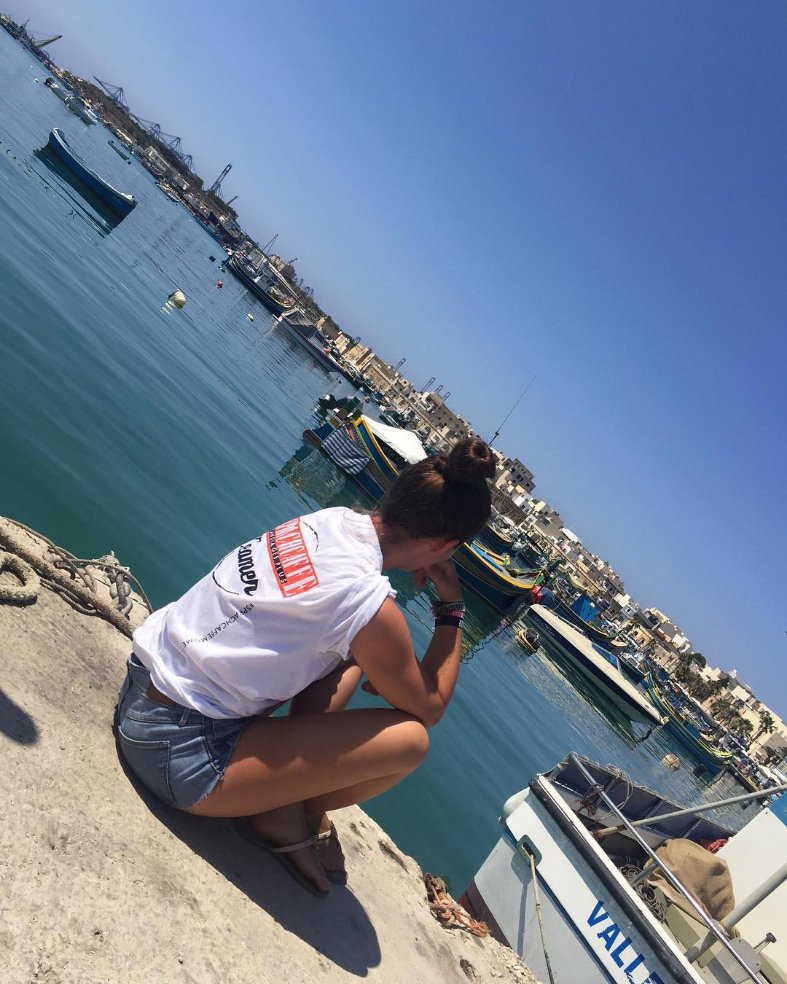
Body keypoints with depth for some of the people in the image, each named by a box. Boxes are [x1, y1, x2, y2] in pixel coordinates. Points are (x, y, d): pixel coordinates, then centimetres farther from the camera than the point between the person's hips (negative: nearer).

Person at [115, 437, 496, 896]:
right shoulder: (370, 603, -24)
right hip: (179, 752, -8)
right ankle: (282, 813, 11)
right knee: (410, 738, -12)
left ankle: (296, 780, 17)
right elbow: (430, 708, -8)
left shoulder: (335, 518, -3)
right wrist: (452, 609, -2)